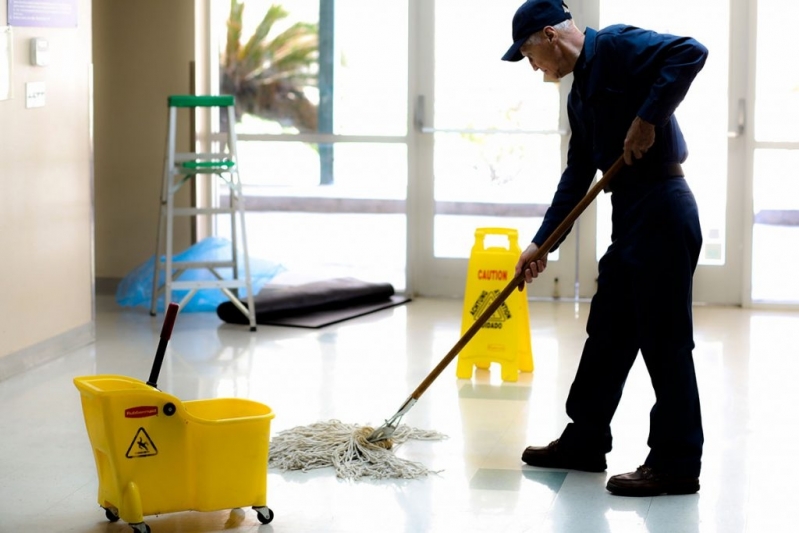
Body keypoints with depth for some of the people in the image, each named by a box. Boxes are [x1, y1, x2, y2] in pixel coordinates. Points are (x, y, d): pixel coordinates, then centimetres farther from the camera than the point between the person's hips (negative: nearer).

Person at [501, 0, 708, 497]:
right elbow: (577, 175, 22)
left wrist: (648, 118, -23)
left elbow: (690, 52, -22)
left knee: (665, 340, -5)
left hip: (662, 210, -10)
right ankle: (585, 441, 27)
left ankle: (677, 464, 2)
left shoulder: (617, 45, -8)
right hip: (629, 215, 10)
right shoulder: (579, 96, 18)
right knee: (607, 334, 16)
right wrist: (541, 243, 20)